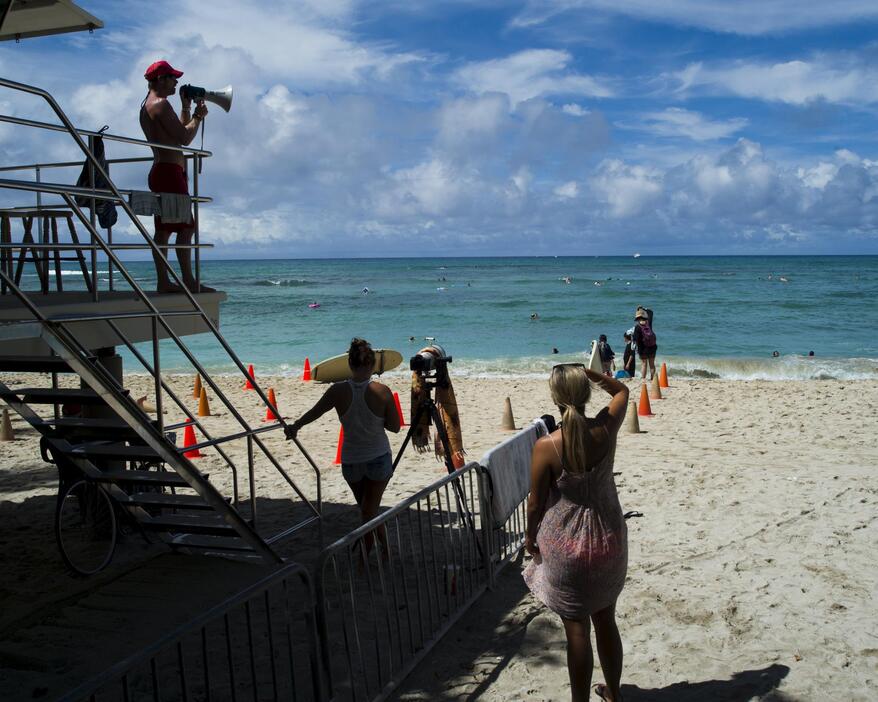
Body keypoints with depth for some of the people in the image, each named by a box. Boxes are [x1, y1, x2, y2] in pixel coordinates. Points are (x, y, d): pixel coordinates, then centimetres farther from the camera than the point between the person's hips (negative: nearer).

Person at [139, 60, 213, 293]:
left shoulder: (148, 105, 22)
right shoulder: (160, 104, -10)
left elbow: (178, 133, 27)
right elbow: (185, 138, -16)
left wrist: (186, 108, 21)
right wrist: (198, 116, -1)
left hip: (161, 171, 11)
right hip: (170, 171, -11)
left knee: (164, 229, 7)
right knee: (185, 228, -11)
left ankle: (163, 281, 7)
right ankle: (188, 281, -13)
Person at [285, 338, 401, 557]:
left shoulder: (338, 391, -14)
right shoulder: (382, 391, -17)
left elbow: (314, 413, 0)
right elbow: (395, 426, -8)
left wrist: (294, 426, 13)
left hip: (351, 461, 2)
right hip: (379, 459, -1)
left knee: (365, 510, 24)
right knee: (370, 511, 14)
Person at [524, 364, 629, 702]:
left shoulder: (546, 446, -20)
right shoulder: (606, 429, -11)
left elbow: (536, 501, -9)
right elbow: (622, 391, 11)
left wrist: (530, 536, 8)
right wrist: (589, 373, -1)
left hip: (565, 545, -4)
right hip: (609, 540, 4)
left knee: (577, 629, 8)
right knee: (606, 621, 21)